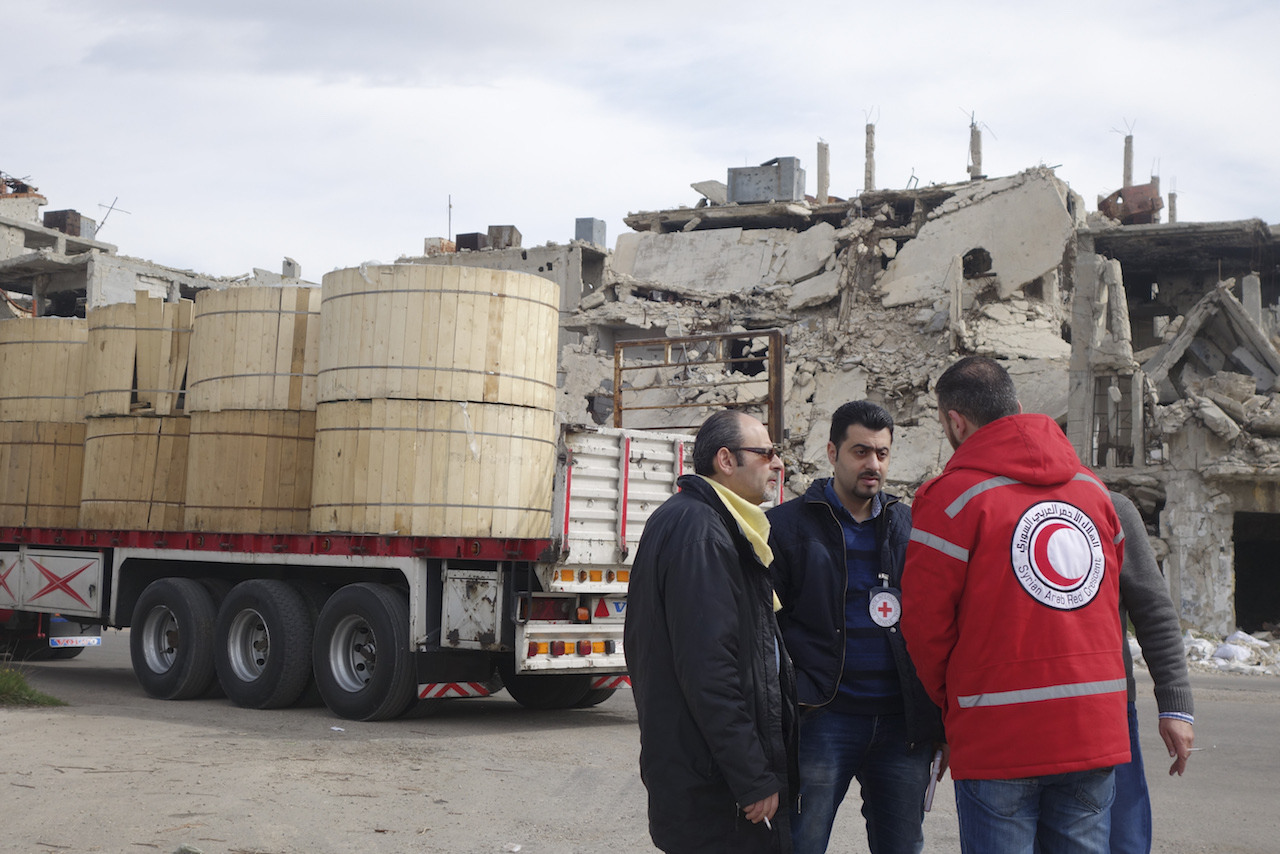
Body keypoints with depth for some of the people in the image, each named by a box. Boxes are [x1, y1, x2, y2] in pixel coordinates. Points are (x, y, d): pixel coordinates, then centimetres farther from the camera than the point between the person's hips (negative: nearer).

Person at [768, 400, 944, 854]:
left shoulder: (909, 526, 14)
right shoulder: (789, 525, 1)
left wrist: (937, 720, 8)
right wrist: (796, 697, -12)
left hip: (903, 723, 4)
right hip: (824, 720, -4)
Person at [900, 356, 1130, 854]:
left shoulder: (952, 495, -8)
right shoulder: (1092, 487, 10)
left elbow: (924, 624, -7)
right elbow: (1108, 604, 15)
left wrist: (951, 705, 8)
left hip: (998, 740, -5)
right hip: (1096, 733, 5)